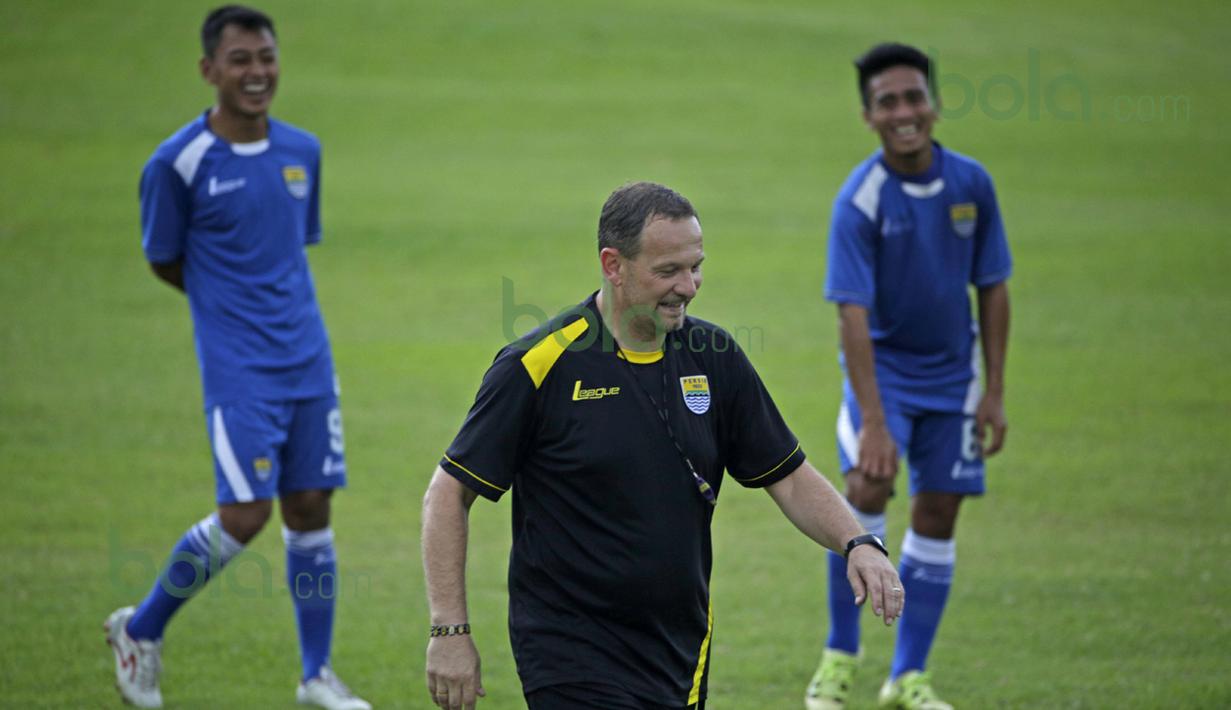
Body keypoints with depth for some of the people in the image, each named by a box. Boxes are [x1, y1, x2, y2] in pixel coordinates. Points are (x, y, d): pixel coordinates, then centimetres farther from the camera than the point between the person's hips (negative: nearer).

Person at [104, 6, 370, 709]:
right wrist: (226, 300, 7)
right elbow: (165, 263, 2)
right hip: (238, 368, -5)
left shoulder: (303, 150, 7)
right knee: (245, 515, -10)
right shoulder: (178, 164, -10)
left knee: (311, 509, 5)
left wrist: (277, 303, 8)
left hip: (308, 361, 5)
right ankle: (141, 630, 12)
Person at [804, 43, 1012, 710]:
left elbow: (993, 289, 2)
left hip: (950, 369, 4)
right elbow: (853, 313, -25)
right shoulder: (859, 199, -21)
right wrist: (872, 421, -32)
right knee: (868, 487, -24)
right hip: (881, 363, -4)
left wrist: (994, 393, -1)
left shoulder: (971, 183, -8)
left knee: (937, 516, 4)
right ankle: (840, 655, -9)